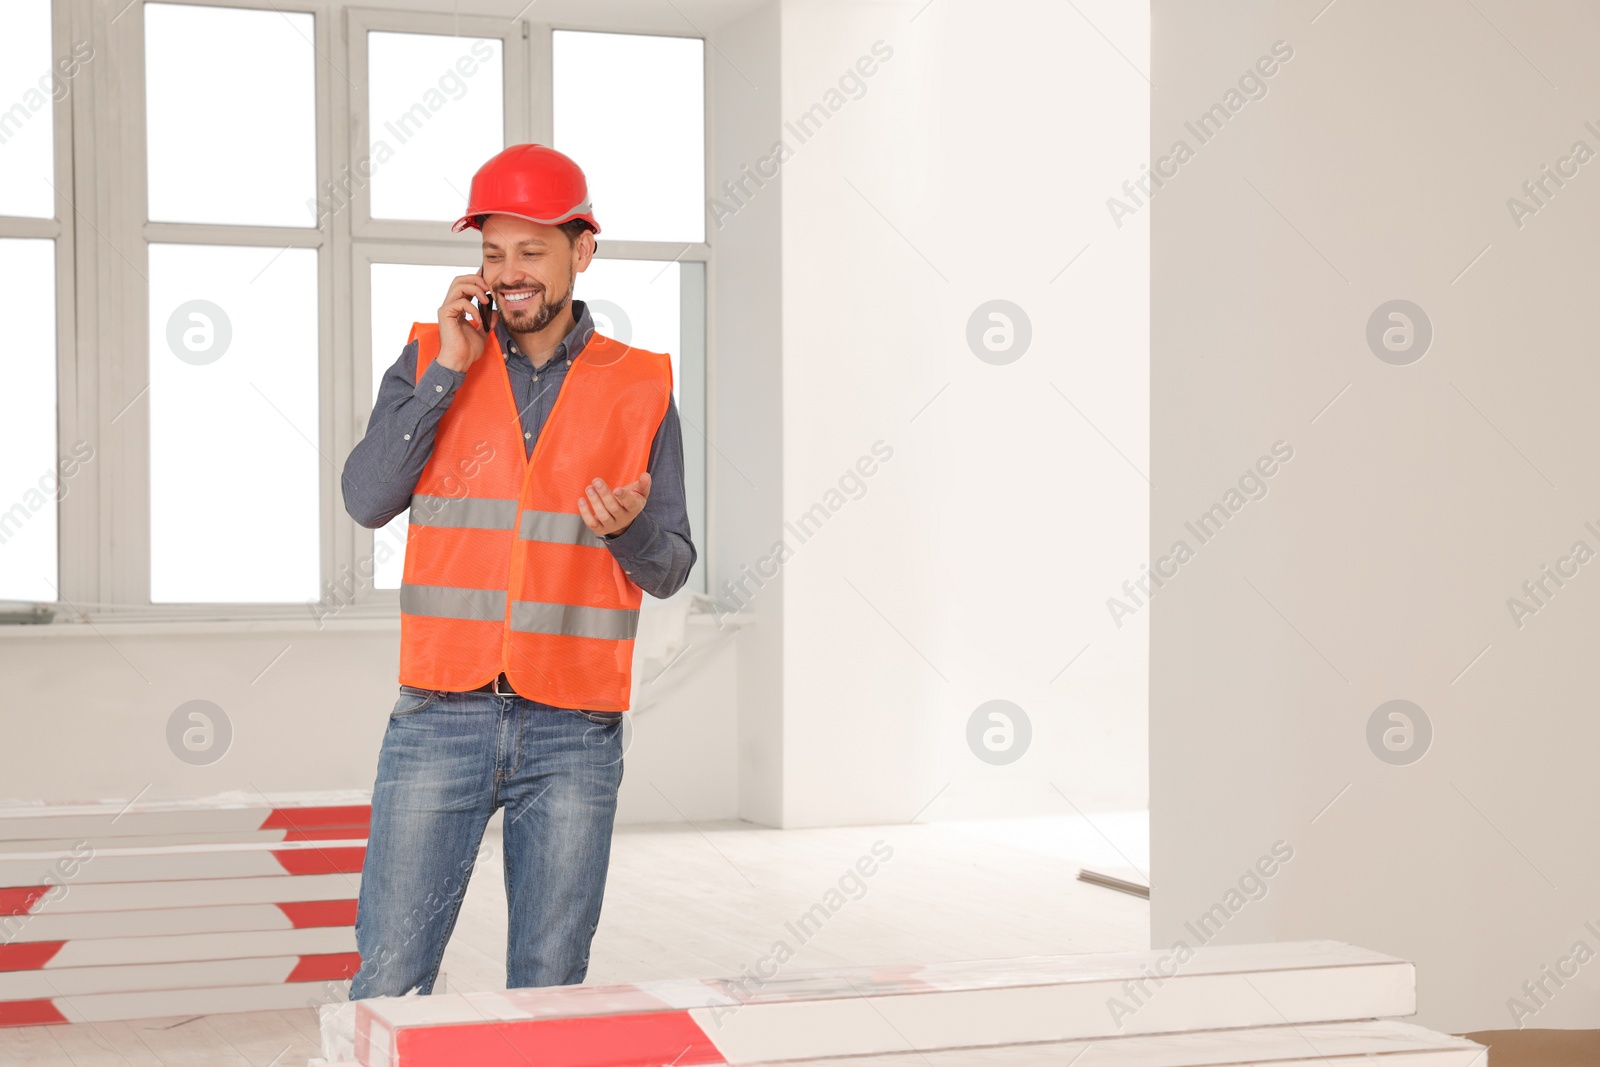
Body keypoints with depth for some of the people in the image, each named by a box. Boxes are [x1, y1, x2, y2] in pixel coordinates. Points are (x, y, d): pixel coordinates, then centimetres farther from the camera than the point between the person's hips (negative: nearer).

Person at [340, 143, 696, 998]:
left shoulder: (641, 388, 5)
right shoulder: (431, 359, 6)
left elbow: (669, 571, 6)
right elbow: (368, 499, -7)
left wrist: (629, 526, -17)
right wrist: (448, 371, -10)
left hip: (574, 733, 0)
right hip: (441, 713, 0)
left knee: (549, 991, 6)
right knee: (390, 981, -3)